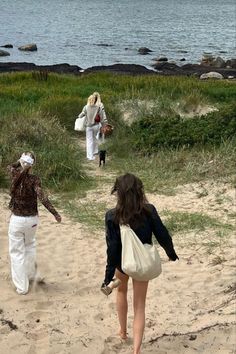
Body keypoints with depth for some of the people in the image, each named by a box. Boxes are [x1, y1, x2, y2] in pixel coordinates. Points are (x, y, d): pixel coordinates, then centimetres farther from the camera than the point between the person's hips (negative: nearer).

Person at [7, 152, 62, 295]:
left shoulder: (15, 175, -7)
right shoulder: (34, 179, -14)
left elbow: (10, 167, 18)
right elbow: (42, 197, -26)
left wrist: (21, 162, 6)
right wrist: (55, 213, -25)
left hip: (17, 219, 0)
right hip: (32, 219, 0)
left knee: (17, 252, 8)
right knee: (30, 245, 27)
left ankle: (22, 286, 10)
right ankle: (31, 274, 41)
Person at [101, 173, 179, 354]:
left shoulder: (112, 216, -21)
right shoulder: (149, 211, -17)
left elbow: (112, 248, -20)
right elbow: (162, 234, -8)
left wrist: (108, 277, -13)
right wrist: (171, 252, 11)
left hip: (122, 263, 0)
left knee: (122, 291, 32)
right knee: (139, 307, 10)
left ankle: (123, 331, 45)